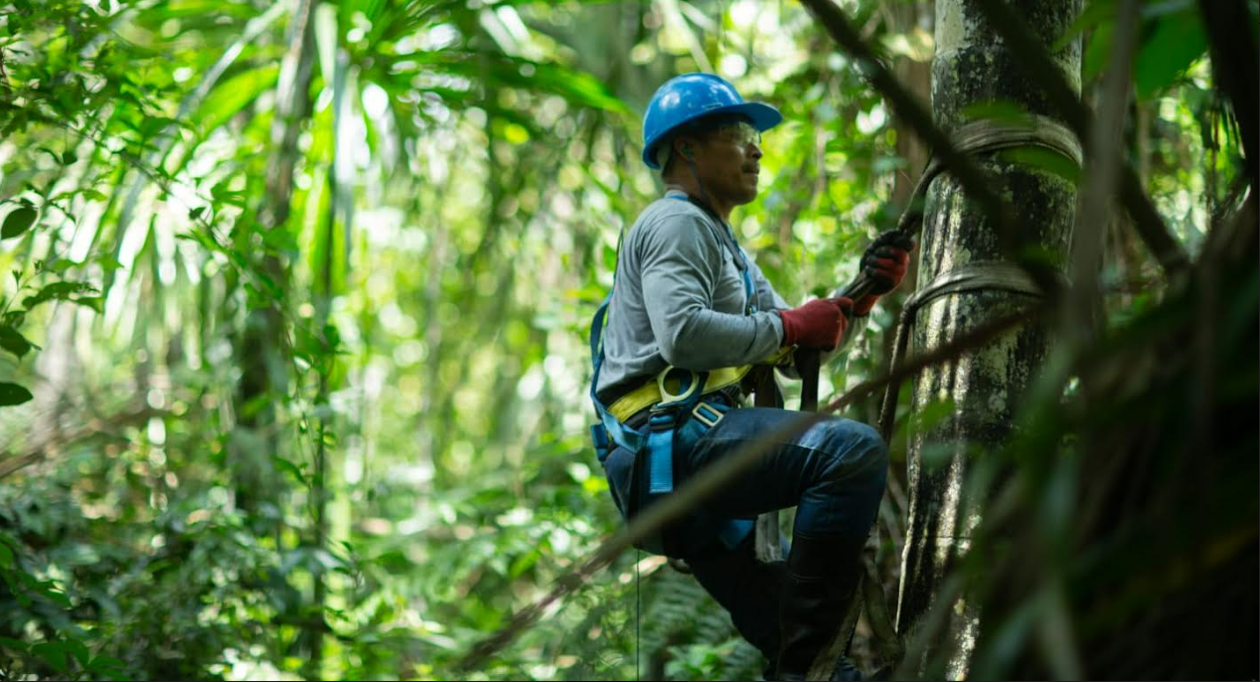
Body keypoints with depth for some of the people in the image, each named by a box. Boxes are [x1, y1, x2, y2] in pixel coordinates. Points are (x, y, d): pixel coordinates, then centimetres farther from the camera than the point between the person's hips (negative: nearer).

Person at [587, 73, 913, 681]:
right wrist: (789, 326, -12)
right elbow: (683, 333, -21)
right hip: (668, 443, -11)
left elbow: (796, 348, 23)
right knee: (853, 448, -27)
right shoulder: (674, 223, -2)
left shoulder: (721, 242, 30)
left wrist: (859, 295, 8)